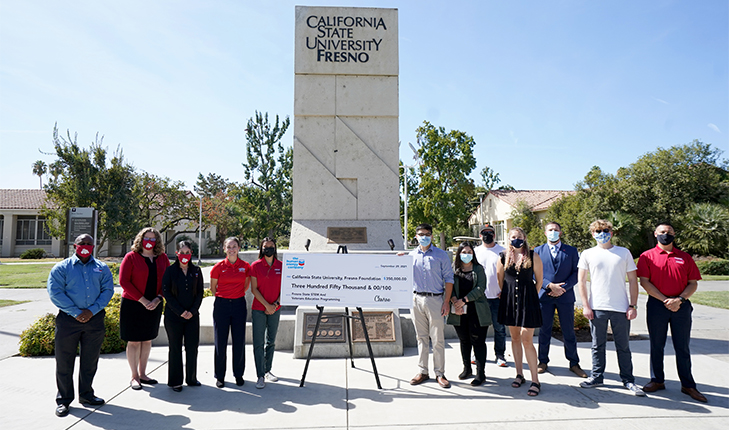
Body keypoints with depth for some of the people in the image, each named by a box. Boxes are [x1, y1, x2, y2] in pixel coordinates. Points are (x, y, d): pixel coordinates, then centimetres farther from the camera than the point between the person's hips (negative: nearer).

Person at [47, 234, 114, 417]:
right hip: (68, 320, -2)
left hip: (94, 319, 2)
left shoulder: (102, 268, 9)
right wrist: (76, 312, -14)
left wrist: (92, 310, -12)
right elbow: (55, 293, -7)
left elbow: (108, 290, 1)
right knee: (64, 361, 5)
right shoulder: (61, 268, 2)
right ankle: (63, 399, 20)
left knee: (90, 360, 12)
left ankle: (86, 394, 28)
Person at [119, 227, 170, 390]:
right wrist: (142, 300, -15)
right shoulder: (131, 257, -5)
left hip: (154, 305, 4)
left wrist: (158, 298, -10)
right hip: (132, 304, -4)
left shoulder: (162, 258, 5)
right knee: (134, 341, 2)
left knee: (147, 340, 12)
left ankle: (143, 374, 25)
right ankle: (134, 377, 14)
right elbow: (124, 281, -10)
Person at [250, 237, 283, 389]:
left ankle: (267, 371, 26)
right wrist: (266, 305, -13)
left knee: (271, 341, 12)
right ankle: (260, 376, 4)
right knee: (258, 343, -2)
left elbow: (283, 288, 5)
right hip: (259, 309, -3)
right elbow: (254, 289, -6)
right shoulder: (255, 266, -3)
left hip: (275, 309, 3)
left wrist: (275, 304, -8)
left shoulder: (281, 266, 3)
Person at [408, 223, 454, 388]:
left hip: (435, 300, -3)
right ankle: (423, 371, 21)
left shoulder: (441, 255, 1)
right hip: (417, 299, 3)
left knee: (438, 339, 1)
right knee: (421, 337, 11)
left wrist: (446, 301, -6)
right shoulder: (411, 255, 9)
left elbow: (449, 279, 0)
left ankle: (440, 373, 13)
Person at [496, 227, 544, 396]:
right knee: (515, 338, 12)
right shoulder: (503, 257, 4)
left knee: (526, 340, -7)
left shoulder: (533, 257, -3)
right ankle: (519, 374, 25)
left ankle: (535, 381, 3)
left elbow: (539, 281, 4)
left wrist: (529, 296, 5)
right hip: (509, 300, 3)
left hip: (528, 300, -3)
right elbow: (500, 279, 15)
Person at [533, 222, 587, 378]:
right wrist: (550, 285, -12)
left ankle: (574, 363, 19)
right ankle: (543, 361, 20)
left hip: (565, 295, 0)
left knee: (569, 331, 5)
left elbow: (576, 273, 2)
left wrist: (563, 288, -11)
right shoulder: (538, 251, 7)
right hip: (545, 295, 0)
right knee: (544, 330, 7)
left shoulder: (571, 251, 7)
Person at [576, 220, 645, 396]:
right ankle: (596, 376, 21)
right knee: (598, 345, 9)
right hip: (597, 308, 0)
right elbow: (581, 281, 5)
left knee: (623, 346, 8)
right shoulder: (588, 254, 5)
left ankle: (628, 380, 20)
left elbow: (633, 280, 6)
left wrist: (632, 305, -1)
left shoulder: (624, 253, 6)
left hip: (621, 308, 0)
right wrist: (585, 306, -1)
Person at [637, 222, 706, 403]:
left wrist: (680, 299, -10)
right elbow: (644, 282, -5)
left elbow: (693, 284, 6)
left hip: (681, 306, 1)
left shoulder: (685, 257, 9)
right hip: (656, 305, -1)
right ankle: (657, 380, 20)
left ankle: (688, 385, 17)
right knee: (657, 346, 8)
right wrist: (665, 300, -12)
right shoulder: (647, 256, 2)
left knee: (682, 347, 7)